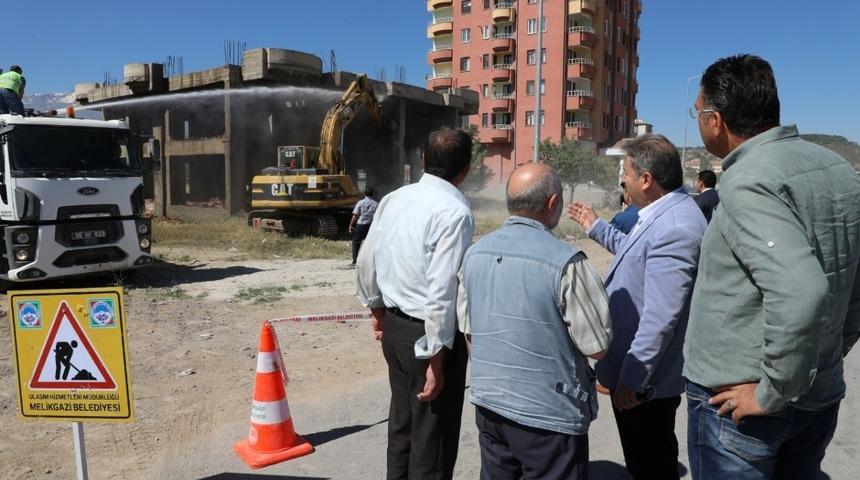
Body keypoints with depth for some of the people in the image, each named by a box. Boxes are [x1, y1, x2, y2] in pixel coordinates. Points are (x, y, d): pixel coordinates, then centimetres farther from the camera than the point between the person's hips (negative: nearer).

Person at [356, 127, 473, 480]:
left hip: (394, 325, 8)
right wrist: (436, 360, -19)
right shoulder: (454, 212, -21)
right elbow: (442, 292, -25)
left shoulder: (393, 199, 2)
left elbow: (366, 263, 10)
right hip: (428, 332, -8)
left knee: (402, 421, 25)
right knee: (434, 436, 10)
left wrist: (377, 309, 25)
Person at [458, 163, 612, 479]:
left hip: (487, 401, 6)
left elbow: (468, 329, 7)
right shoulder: (566, 262, -21)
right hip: (547, 412, -5)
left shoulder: (474, 254, -2)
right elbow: (598, 347, -15)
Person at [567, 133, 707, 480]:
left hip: (644, 379, -10)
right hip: (641, 373, 10)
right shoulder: (664, 214, 6)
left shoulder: (673, 229, -28)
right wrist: (596, 227, 31)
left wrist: (631, 379, -24)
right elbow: (636, 254, 26)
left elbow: (660, 318, -30)